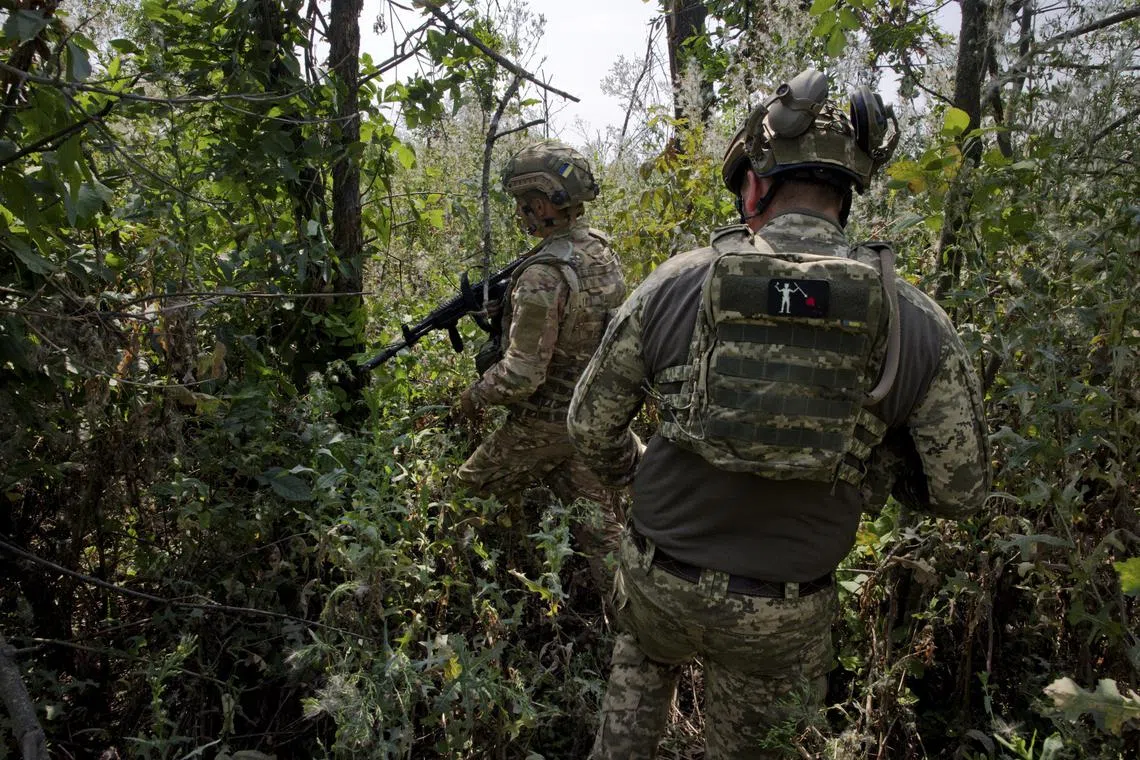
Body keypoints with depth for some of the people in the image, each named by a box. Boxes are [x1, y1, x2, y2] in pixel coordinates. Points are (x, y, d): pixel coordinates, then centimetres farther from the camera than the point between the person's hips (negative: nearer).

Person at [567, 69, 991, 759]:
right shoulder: (918, 324, -12)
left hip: (661, 578, 0)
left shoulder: (674, 285, -13)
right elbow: (960, 490, -3)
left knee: (643, 658, 35)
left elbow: (591, 424, -3)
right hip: (783, 617, 1)